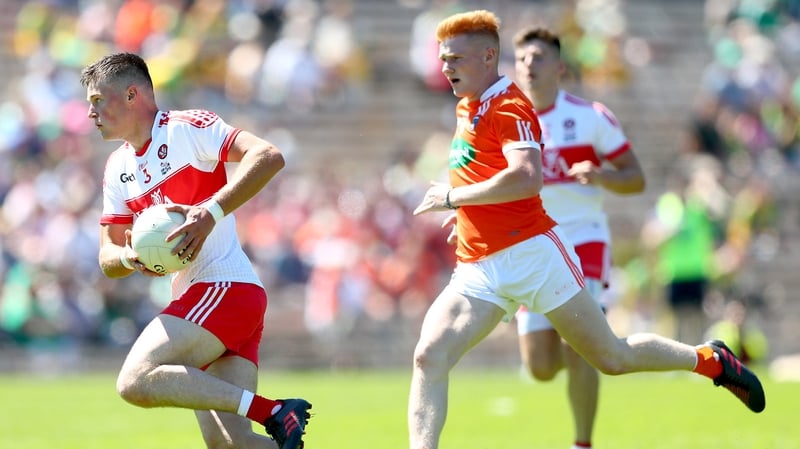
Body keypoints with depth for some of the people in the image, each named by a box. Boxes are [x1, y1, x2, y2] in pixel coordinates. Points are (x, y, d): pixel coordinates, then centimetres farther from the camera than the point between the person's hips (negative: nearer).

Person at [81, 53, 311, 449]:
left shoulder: (186, 129, -6)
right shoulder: (118, 168, 18)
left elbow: (268, 157, -18)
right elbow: (108, 256, 17)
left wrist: (212, 211, -28)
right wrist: (131, 259, -7)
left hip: (225, 287, -8)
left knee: (136, 381, -24)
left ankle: (273, 413, -23)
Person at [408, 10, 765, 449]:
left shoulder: (509, 106, -11)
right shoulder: (466, 106, 17)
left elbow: (527, 177, -28)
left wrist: (453, 196, -21)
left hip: (531, 252, -8)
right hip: (477, 271, 8)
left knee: (613, 357, 2)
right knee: (428, 356, -15)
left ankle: (709, 359, 26)